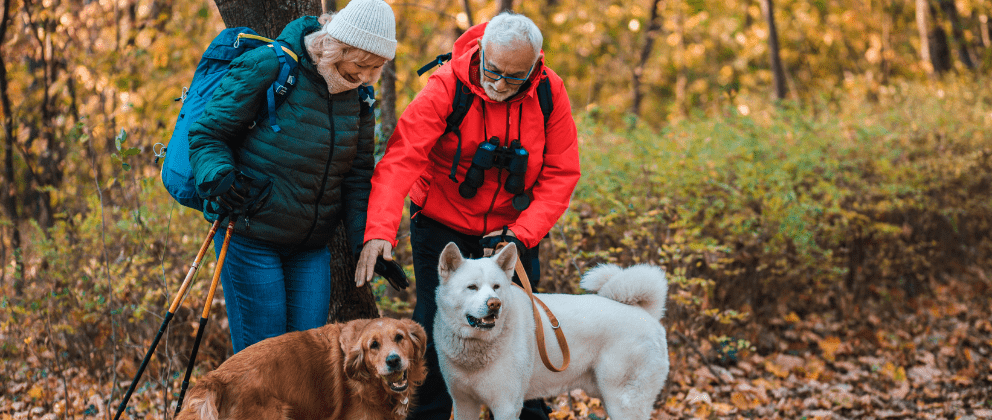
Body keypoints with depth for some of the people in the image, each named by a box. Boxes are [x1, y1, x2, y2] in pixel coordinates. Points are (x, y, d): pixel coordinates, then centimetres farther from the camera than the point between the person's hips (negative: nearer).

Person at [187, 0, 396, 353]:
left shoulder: (358, 96, 4)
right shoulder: (265, 68, -14)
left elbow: (358, 175, 9)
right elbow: (206, 134, -10)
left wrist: (365, 242, -2)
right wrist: (218, 178, -29)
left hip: (311, 244, 5)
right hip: (251, 236, -5)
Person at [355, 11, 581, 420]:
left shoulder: (550, 93, -12)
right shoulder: (446, 86, -21)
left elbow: (561, 173, -8)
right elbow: (401, 158, -28)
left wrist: (522, 234, -20)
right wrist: (379, 231, -42)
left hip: (514, 230, 2)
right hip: (443, 228, -2)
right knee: (435, 333, -2)